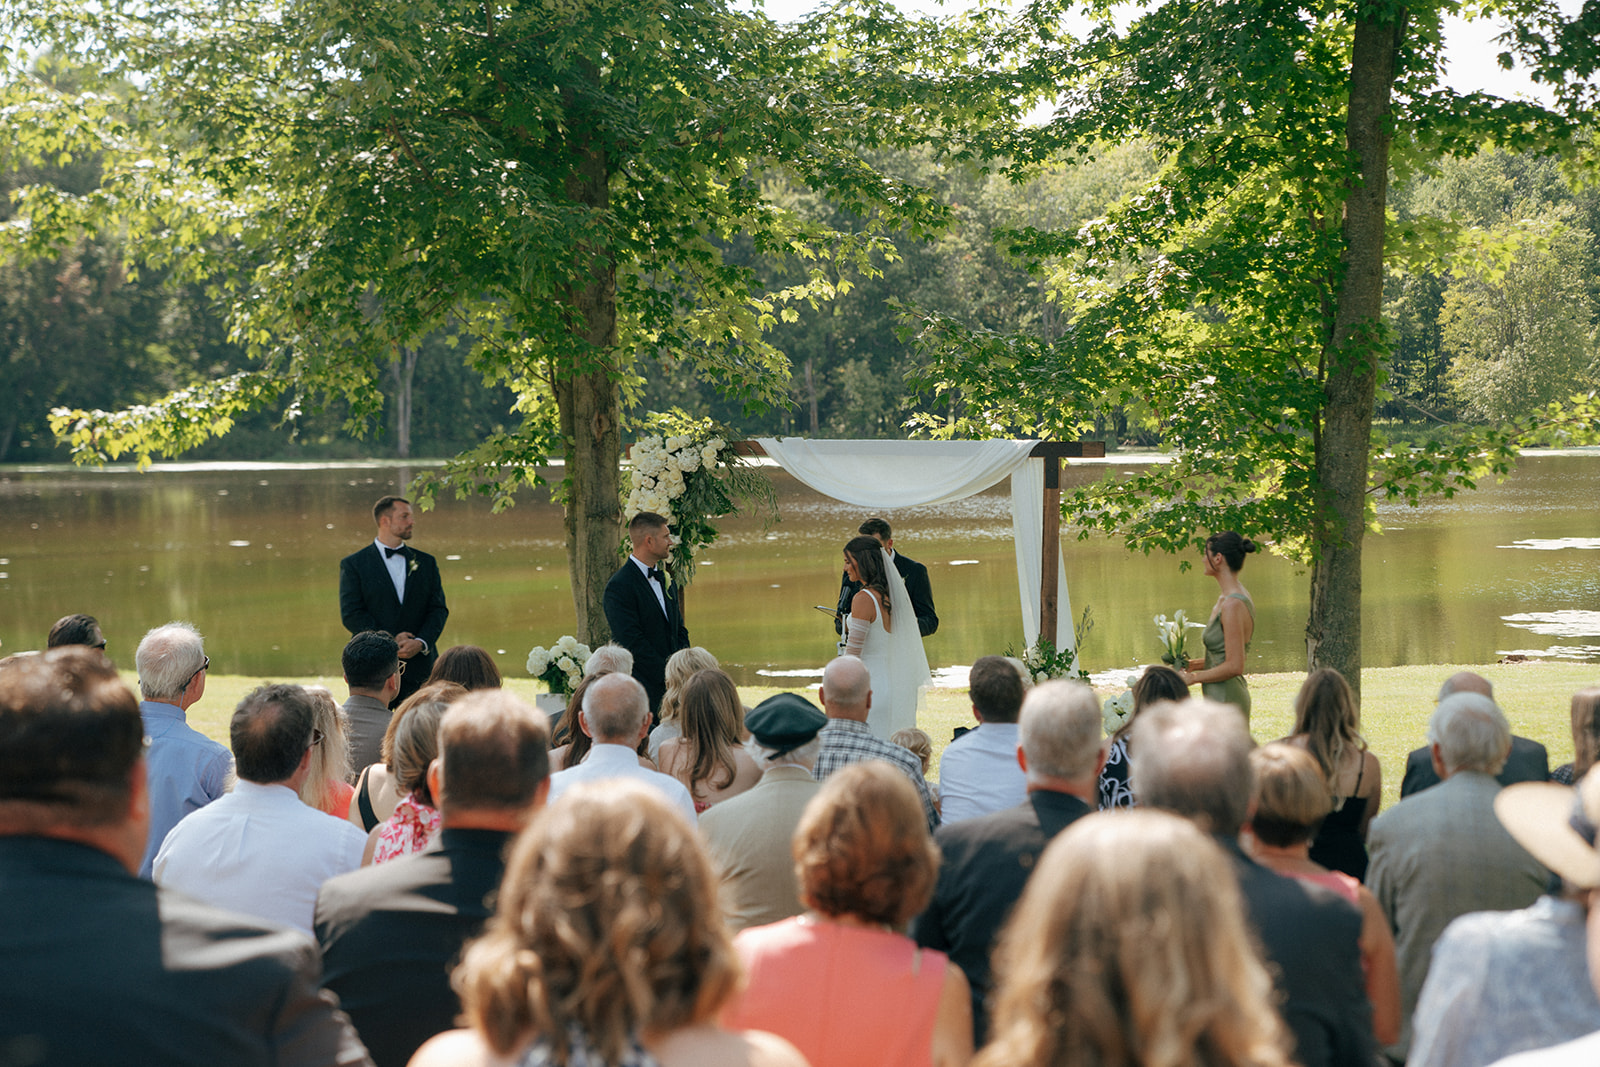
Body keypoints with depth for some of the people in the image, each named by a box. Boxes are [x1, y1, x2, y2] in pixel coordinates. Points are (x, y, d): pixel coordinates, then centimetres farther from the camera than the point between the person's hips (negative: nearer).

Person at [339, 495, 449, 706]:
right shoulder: (353, 564, 5)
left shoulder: (426, 562, 15)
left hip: (420, 664, 2)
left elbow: (439, 609, 9)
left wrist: (421, 642, -9)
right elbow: (351, 614, -3)